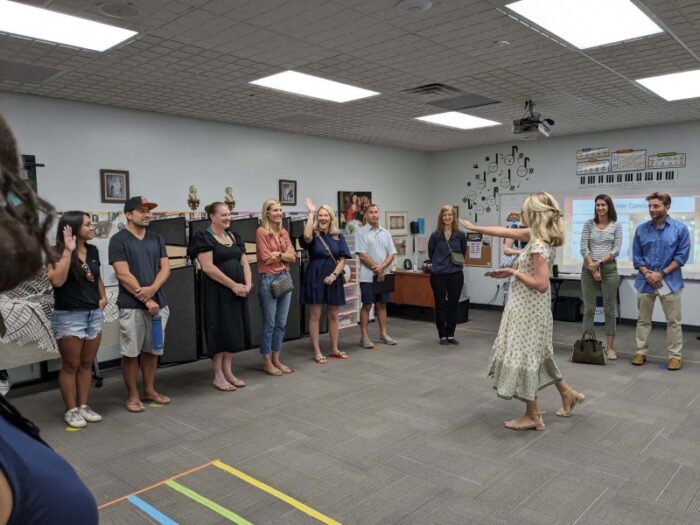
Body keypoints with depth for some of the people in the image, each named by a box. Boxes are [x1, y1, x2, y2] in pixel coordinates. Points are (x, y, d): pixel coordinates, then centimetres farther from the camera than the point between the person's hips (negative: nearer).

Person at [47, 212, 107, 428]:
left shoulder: (93, 251, 9)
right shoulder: (57, 252, -9)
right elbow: (57, 280, -24)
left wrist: (103, 297, 9)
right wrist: (68, 251, -24)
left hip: (94, 314, 6)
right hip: (69, 316, -6)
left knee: (87, 364, 12)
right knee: (70, 366, 3)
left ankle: (83, 406, 23)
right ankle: (71, 410, 15)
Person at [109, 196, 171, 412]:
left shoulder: (156, 239, 11)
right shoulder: (119, 240, -5)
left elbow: (165, 268, 6)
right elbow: (123, 275, -12)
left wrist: (152, 289, -13)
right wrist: (146, 300, -13)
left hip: (157, 302, 5)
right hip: (131, 306, -5)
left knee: (152, 350, 13)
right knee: (131, 353, 3)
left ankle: (150, 390, 25)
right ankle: (132, 396, 14)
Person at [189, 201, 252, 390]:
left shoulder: (234, 236, 14)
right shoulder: (203, 238, -7)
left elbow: (244, 263, 12)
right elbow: (208, 267, -17)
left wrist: (247, 284, -5)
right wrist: (233, 285, -18)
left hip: (238, 291, 7)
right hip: (217, 291, -7)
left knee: (234, 330, 9)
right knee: (220, 330, -2)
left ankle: (227, 372, 21)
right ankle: (218, 376, 9)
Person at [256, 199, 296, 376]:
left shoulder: (284, 232, 11)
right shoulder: (261, 231, -8)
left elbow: (293, 256, 5)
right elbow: (266, 258, -12)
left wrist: (278, 254, -9)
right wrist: (284, 255, -1)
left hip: (286, 278, 7)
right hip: (268, 280, -6)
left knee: (281, 323, 11)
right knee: (269, 323, 1)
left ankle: (276, 360, 22)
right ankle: (267, 362, 12)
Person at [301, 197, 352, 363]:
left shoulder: (338, 237, 6)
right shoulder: (313, 235, -3)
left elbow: (342, 259, 2)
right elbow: (306, 236, -29)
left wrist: (334, 275, -13)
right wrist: (311, 212, -21)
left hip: (334, 278, 4)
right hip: (315, 277, -3)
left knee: (333, 315, 12)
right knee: (315, 315, 1)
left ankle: (334, 349, 25)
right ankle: (317, 352, 10)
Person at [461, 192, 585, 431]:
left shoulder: (538, 246, -24)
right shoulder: (536, 235, 4)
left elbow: (541, 285, -28)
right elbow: (506, 232, 14)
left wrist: (514, 272, -17)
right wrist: (474, 228, 20)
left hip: (528, 310, -10)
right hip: (530, 308, 10)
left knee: (523, 357, 1)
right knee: (536, 353, 23)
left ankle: (533, 415, 13)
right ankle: (567, 393, 36)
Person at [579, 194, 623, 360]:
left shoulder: (616, 225, 3)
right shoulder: (589, 224, 5)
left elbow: (616, 250, -3)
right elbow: (583, 248, -1)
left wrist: (599, 263, -13)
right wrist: (593, 267, -9)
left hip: (609, 269, -1)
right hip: (588, 269, 1)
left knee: (609, 309, 3)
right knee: (589, 309, 3)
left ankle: (610, 347, 10)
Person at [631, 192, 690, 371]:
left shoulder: (680, 228, -3)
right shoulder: (641, 229, 3)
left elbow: (682, 256, -6)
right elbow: (636, 256, 5)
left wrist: (661, 274, -13)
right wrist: (647, 274, -10)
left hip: (670, 281, -2)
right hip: (645, 281, 2)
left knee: (673, 321, 5)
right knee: (643, 320, 10)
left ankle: (675, 356, 14)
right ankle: (640, 352, 20)